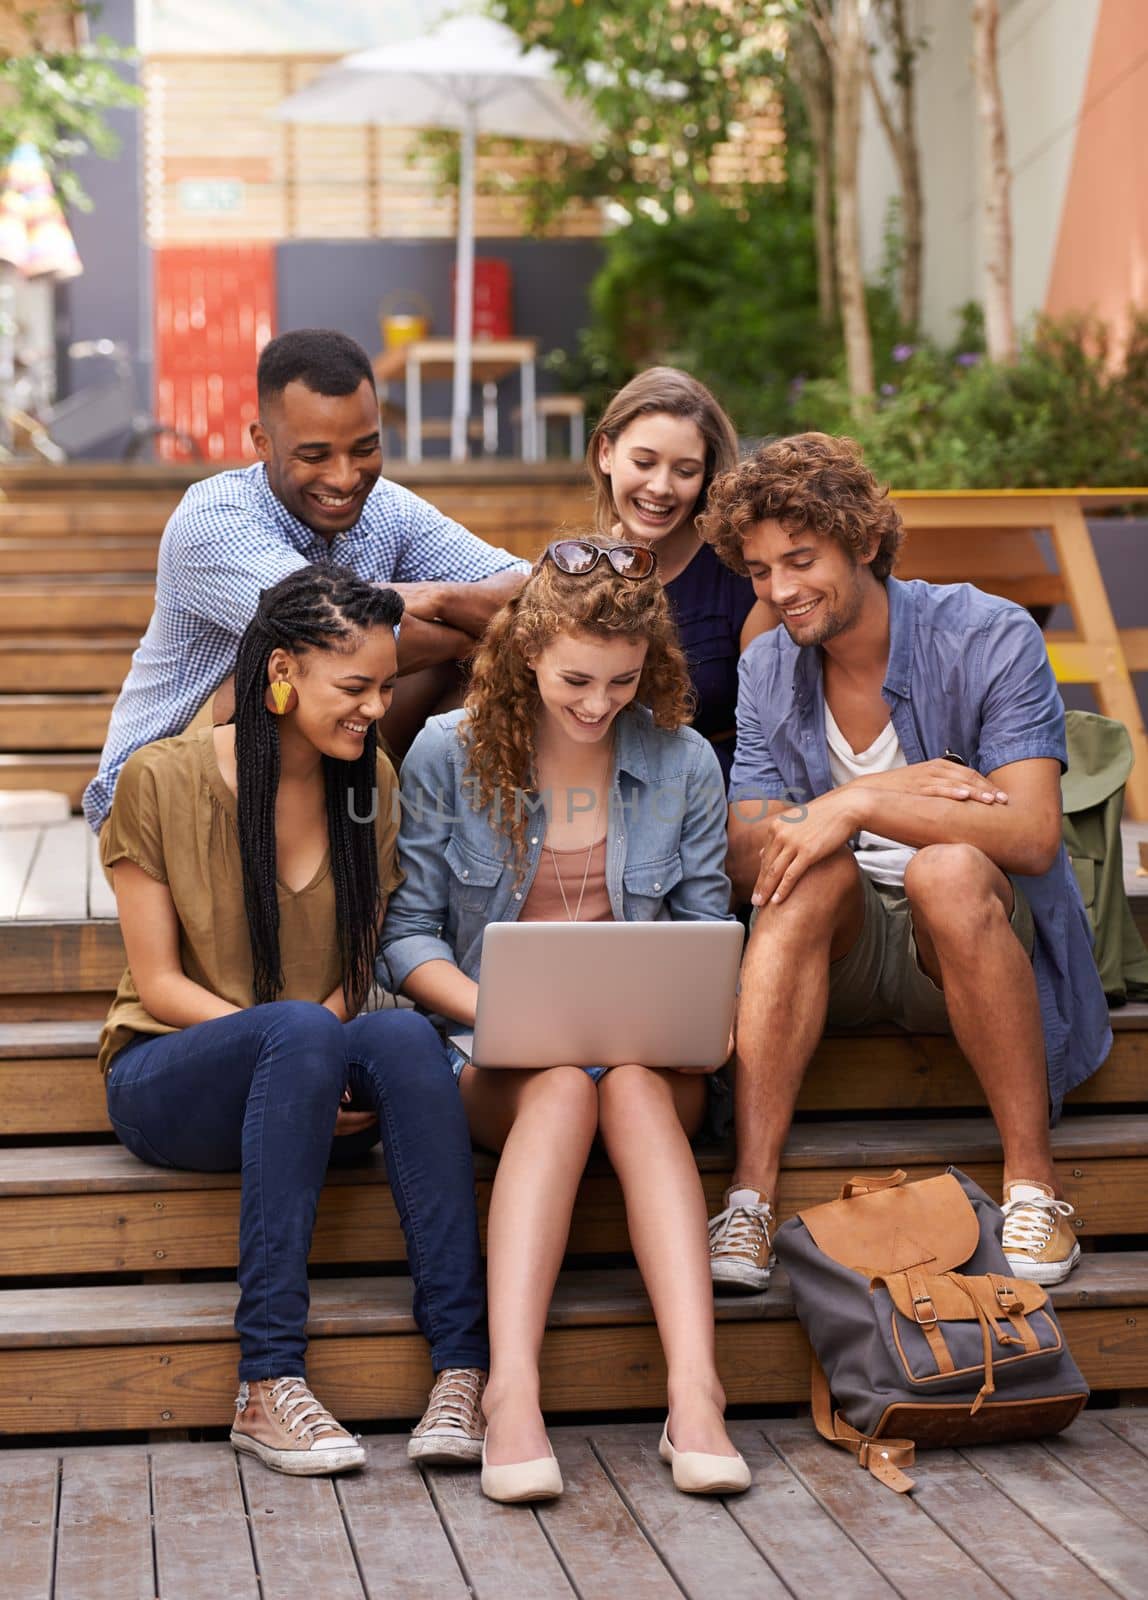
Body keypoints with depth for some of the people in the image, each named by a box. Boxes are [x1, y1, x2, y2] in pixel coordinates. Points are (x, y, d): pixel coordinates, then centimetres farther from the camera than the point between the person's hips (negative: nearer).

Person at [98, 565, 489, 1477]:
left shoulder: (372, 782, 7)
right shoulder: (163, 780, -6)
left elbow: (359, 965, 7)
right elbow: (158, 984, -7)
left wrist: (315, 1053, -15)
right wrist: (299, 1034, -22)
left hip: (313, 1084, 3)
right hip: (171, 1077, -3)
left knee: (406, 1037, -32)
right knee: (301, 1033, -37)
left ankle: (463, 1367, -38)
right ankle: (270, 1385, -39)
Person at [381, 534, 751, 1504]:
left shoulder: (684, 764, 6)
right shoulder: (447, 756, 1)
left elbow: (706, 933, 11)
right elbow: (409, 933, 2)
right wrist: (493, 1010, -16)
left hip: (645, 1050, 1)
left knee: (634, 1086, -35)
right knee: (562, 1087, -36)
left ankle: (695, 1392, -48)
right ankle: (511, 1394, -48)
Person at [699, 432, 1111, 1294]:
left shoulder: (989, 637, -11)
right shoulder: (769, 671, 3)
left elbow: (1033, 836, -22)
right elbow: (742, 856, -7)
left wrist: (859, 807, -30)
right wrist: (886, 788, -21)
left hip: (970, 935, -3)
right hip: (847, 947, 3)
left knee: (947, 869, -36)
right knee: (813, 869, -30)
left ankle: (1035, 1182, -27)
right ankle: (751, 1192, -37)